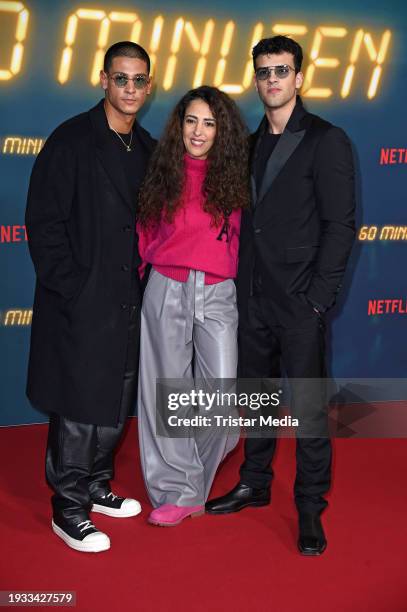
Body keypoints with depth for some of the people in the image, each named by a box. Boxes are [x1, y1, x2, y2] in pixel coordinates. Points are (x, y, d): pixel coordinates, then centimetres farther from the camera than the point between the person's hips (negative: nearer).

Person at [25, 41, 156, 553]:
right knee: (77, 407, 1)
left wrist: (145, 281, 7)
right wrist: (69, 287, -15)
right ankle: (68, 508, 15)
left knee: (115, 403, 15)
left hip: (127, 300, 6)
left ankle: (95, 486, 32)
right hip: (81, 302, -6)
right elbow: (43, 222, -11)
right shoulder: (72, 140, -8)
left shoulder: (146, 148, 10)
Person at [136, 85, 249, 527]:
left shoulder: (233, 176, 5)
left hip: (218, 294, 0)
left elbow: (241, 237, 10)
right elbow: (145, 233, 10)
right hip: (167, 291, 0)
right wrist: (144, 268, 6)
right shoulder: (163, 174, 5)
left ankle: (194, 475, 20)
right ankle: (178, 490, 17)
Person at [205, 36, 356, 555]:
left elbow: (340, 225, -10)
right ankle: (255, 483, 33)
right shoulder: (251, 144, 13)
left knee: (308, 407, 1)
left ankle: (310, 507, 15)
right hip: (253, 299, 6)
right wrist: (239, 288, 6)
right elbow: (246, 221, 14)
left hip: (299, 303, -6)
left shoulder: (327, 141, -5)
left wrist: (318, 298, -14)